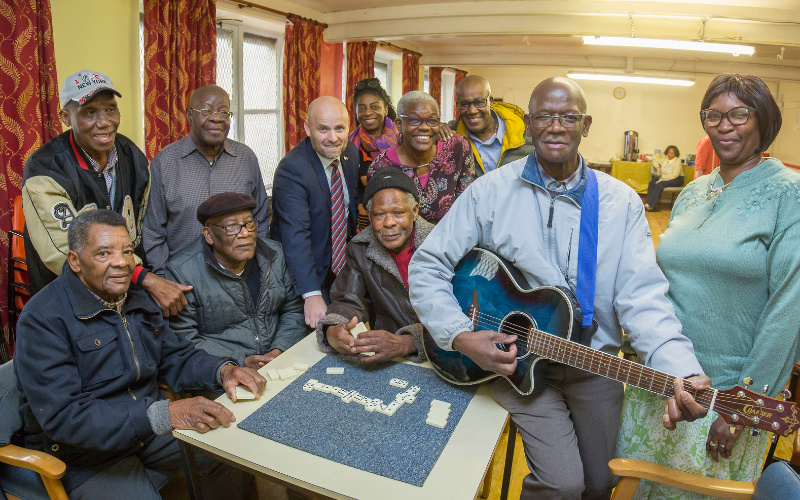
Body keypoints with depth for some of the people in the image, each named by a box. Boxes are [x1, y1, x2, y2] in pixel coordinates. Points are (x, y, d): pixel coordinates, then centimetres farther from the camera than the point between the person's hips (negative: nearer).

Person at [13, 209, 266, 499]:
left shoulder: (137, 298, 7)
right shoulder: (42, 319, -17)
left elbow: (177, 356, 11)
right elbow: (63, 418, -25)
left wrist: (222, 370, -12)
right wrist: (163, 415, -35)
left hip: (153, 430, 6)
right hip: (87, 456, -6)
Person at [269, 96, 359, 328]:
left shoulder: (350, 152, -1)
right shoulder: (292, 169, -24)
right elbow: (296, 236, -33)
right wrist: (312, 295, -41)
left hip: (343, 269, 7)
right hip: (306, 274, -6)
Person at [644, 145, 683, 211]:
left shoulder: (677, 161, -8)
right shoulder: (664, 159, 12)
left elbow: (675, 175, -17)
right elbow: (655, 161, 29)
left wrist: (663, 177, -22)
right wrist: (657, 167, 8)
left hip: (676, 180, -6)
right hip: (664, 178, 6)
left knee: (659, 184, -32)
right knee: (651, 183, -21)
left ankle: (652, 205, -35)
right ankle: (648, 204, -32)